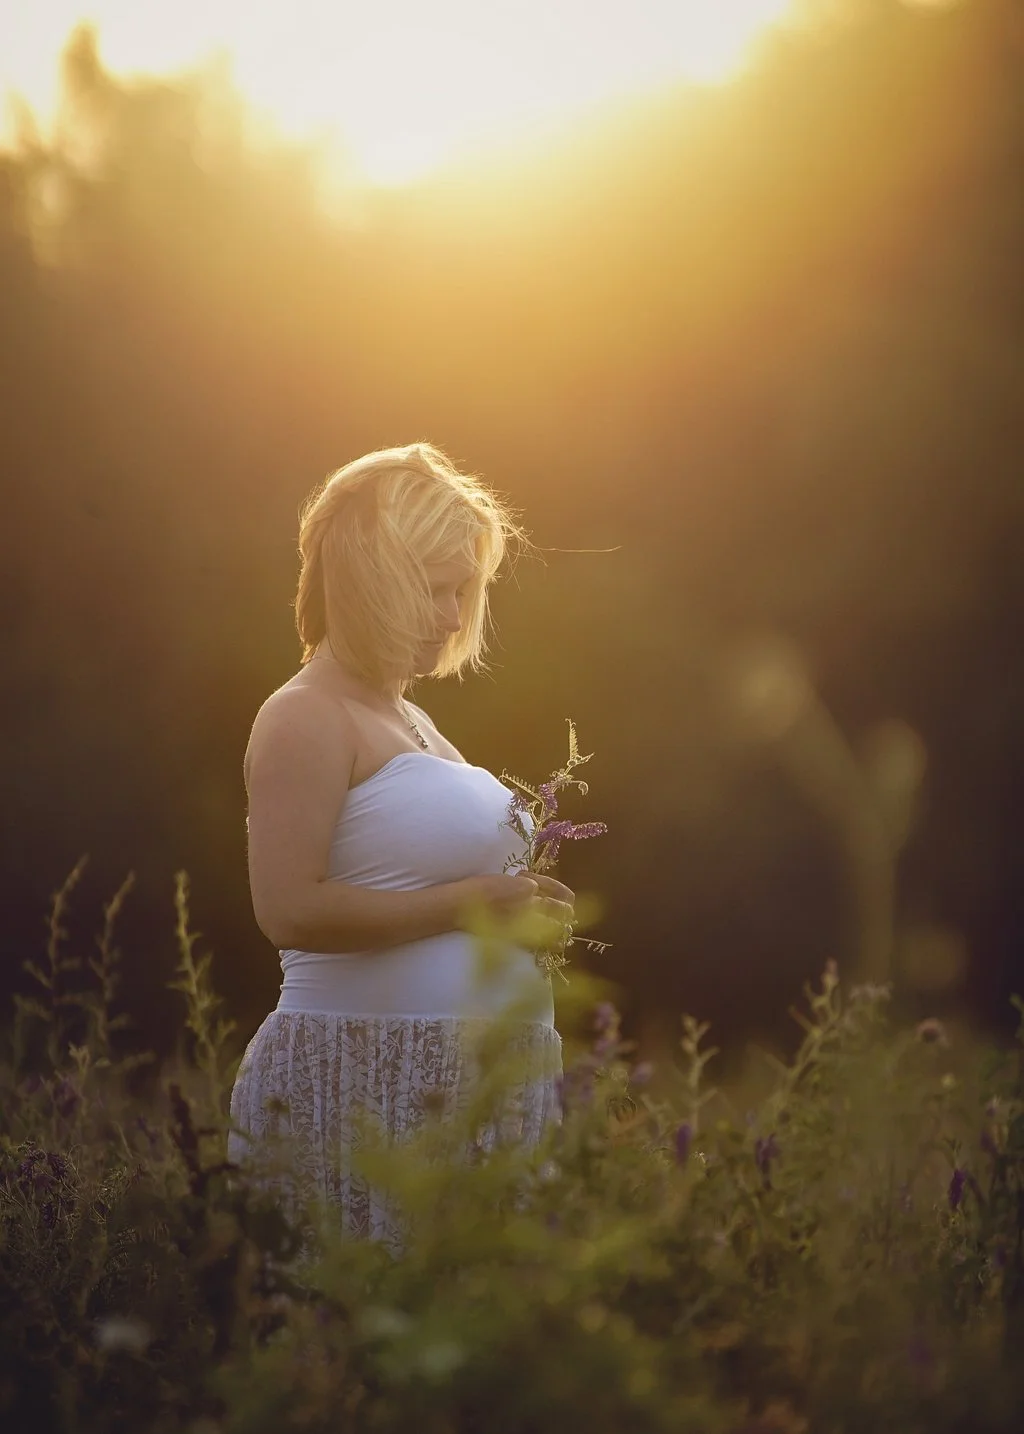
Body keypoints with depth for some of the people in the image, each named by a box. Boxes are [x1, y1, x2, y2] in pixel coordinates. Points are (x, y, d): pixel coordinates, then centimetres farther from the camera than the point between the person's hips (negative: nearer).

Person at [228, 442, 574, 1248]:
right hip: (365, 1083, -9)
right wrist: (466, 904, -15)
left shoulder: (411, 721, 19)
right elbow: (291, 911, -19)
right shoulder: (307, 720, -8)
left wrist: (521, 906, 12)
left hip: (473, 1078, 9)